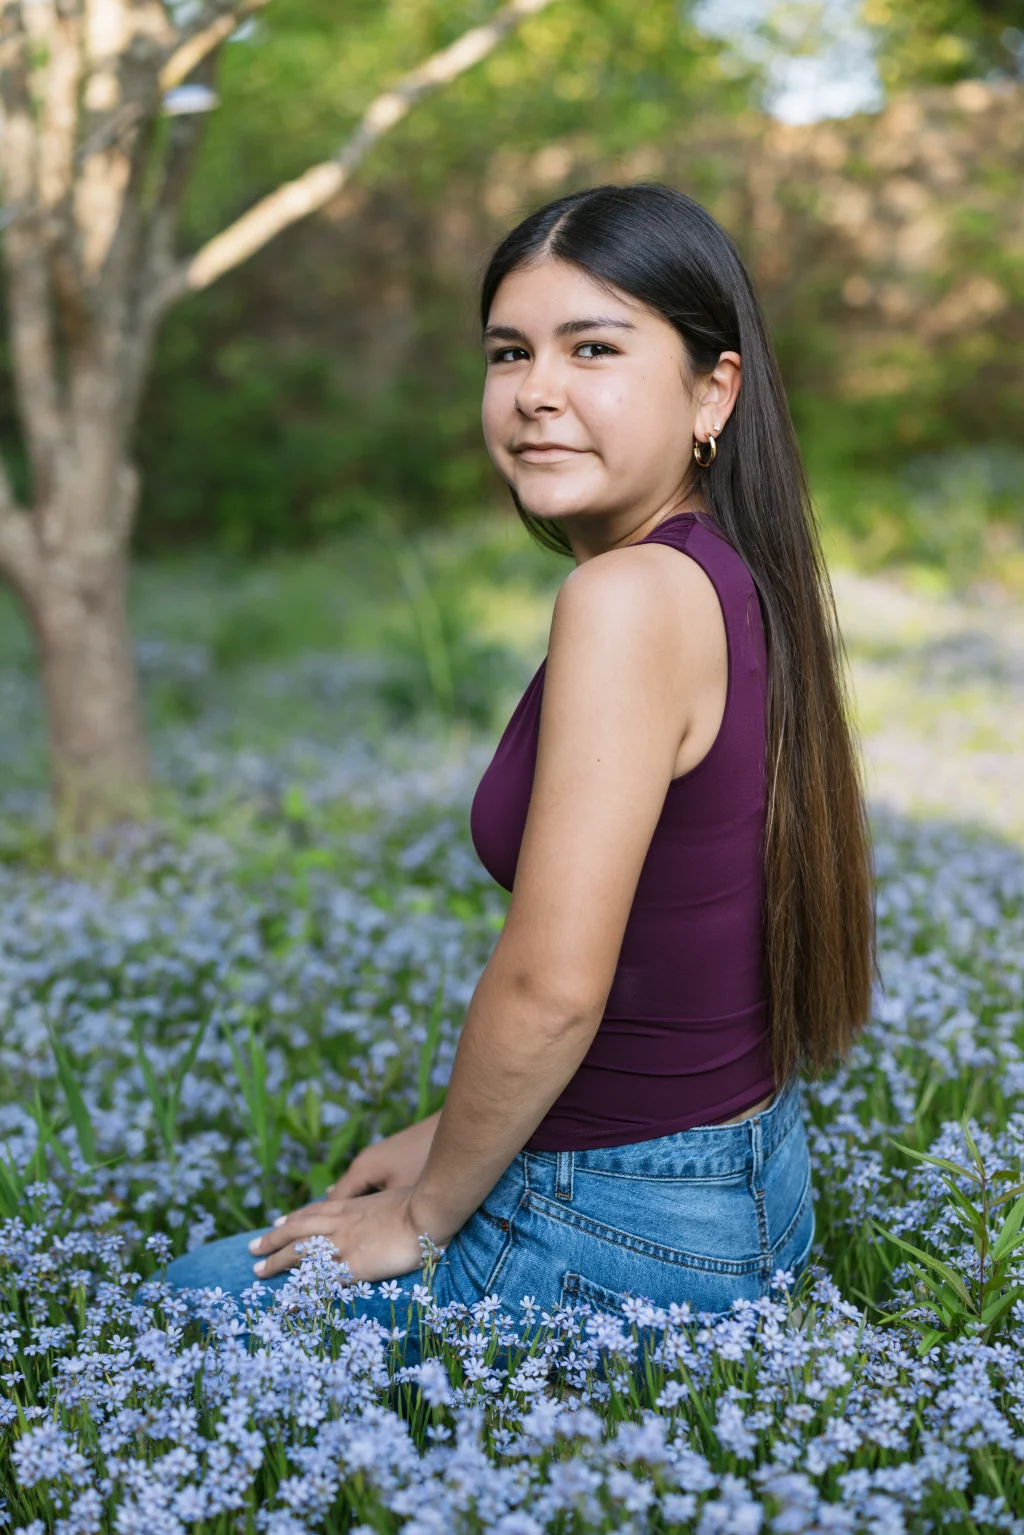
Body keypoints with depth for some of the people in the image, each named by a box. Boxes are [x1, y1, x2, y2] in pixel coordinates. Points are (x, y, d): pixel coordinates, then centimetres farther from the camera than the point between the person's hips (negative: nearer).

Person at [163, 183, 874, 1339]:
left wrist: (428, 1212, -10)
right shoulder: (733, 581, 4)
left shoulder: (629, 594, -25)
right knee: (209, 1264, 27)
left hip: (619, 1233, -9)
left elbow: (551, 987, -27)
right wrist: (458, 1144, 13)